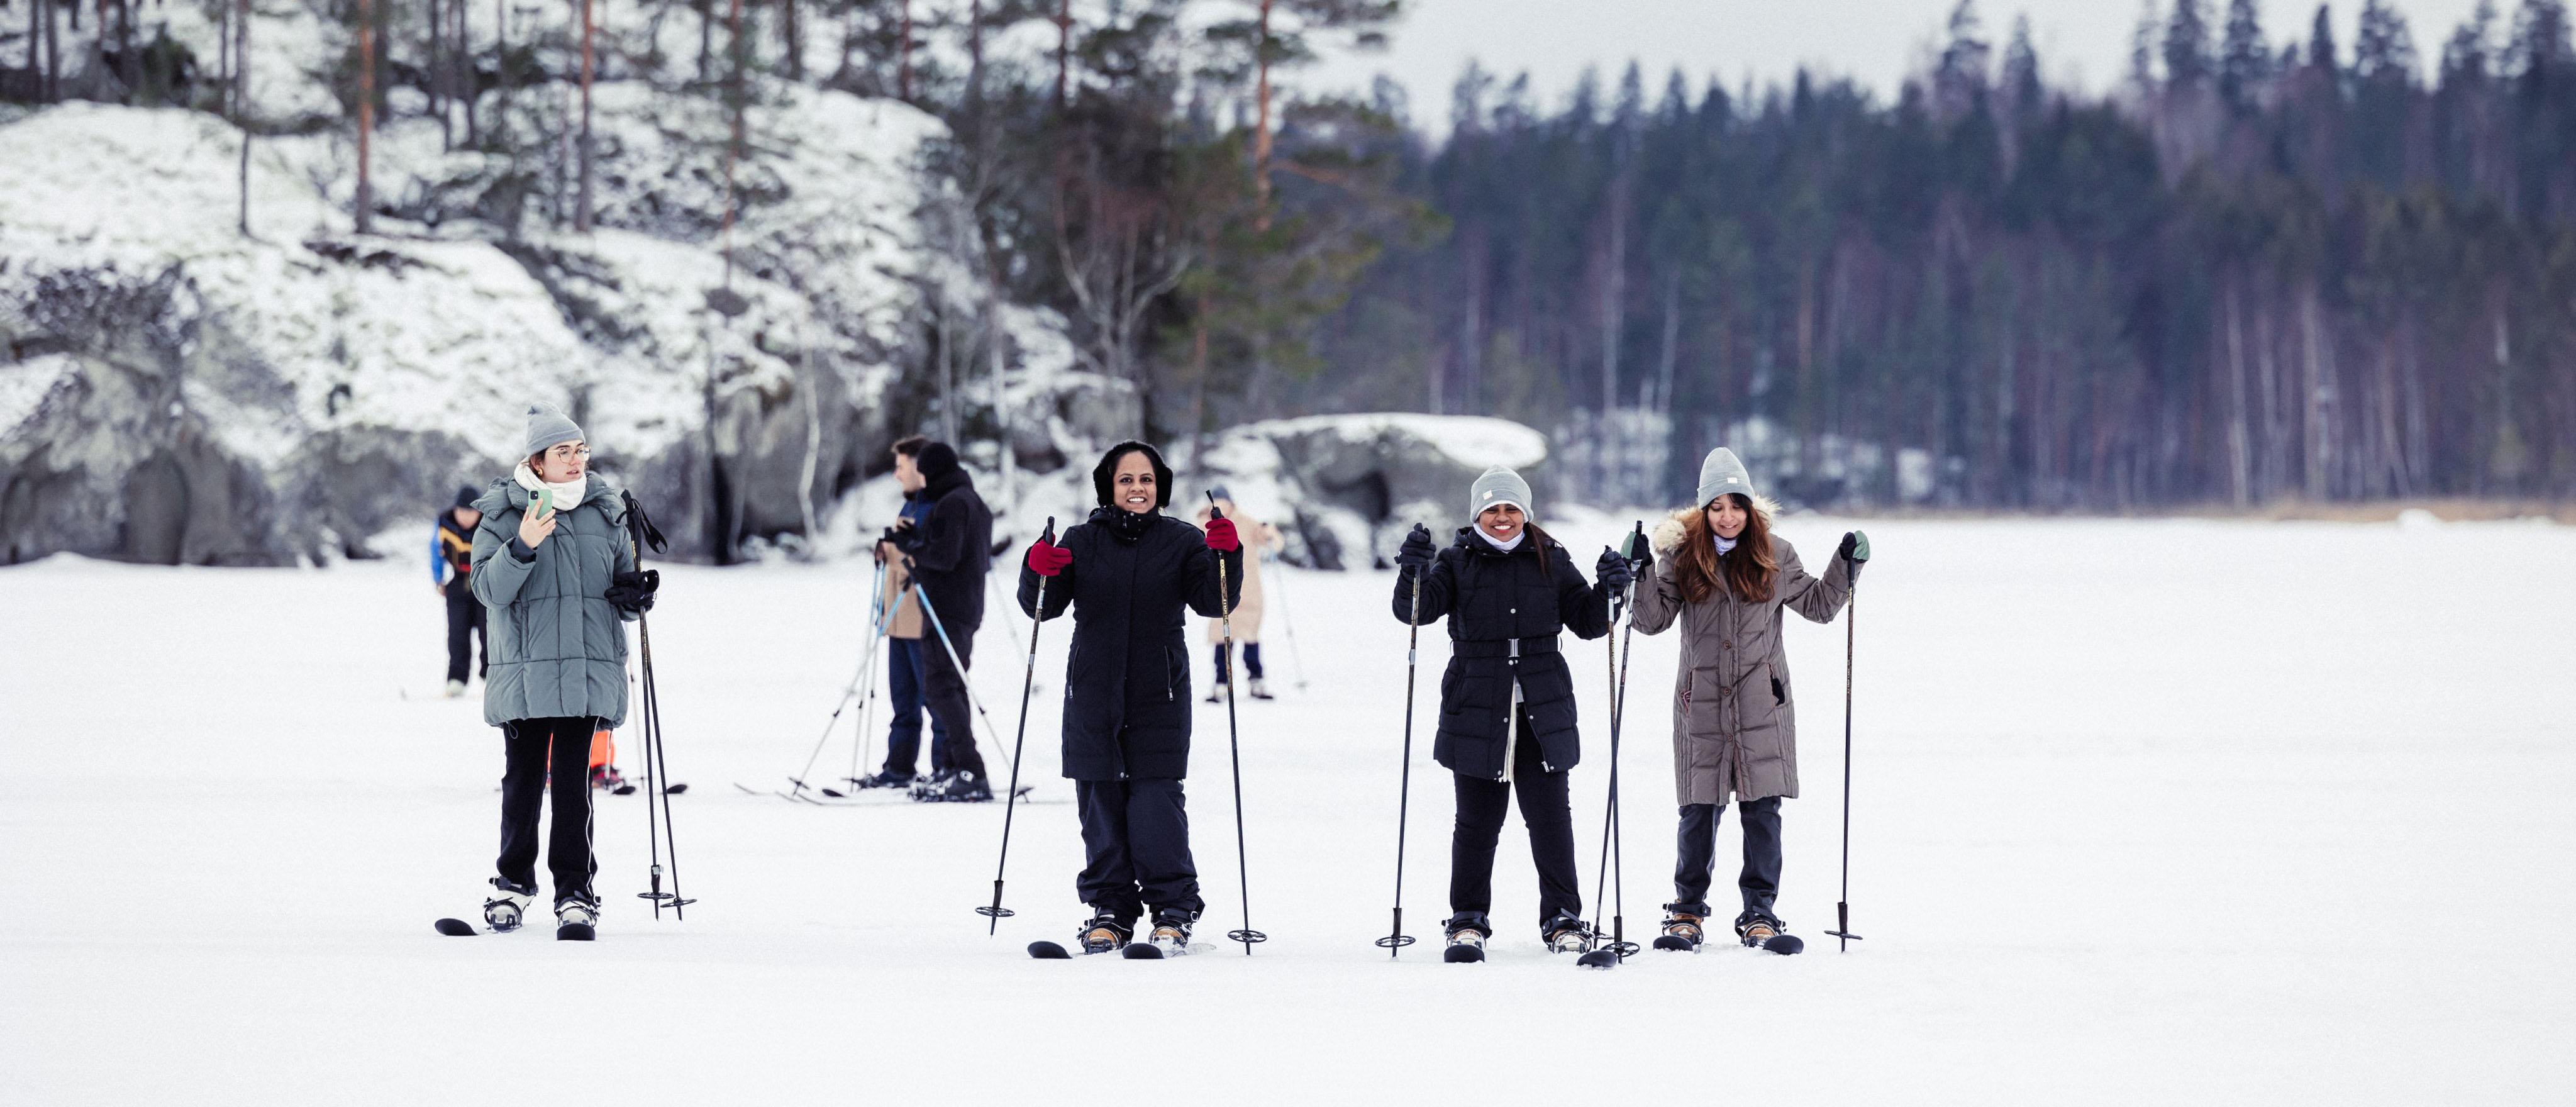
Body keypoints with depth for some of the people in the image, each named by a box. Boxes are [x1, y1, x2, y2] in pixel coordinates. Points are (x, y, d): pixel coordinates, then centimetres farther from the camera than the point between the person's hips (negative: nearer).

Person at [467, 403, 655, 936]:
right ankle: (514, 882, 19)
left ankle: (575, 891, 1)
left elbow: (624, 577, 20)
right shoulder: (504, 511, 1)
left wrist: (633, 595, -3)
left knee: (573, 780, -3)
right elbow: (489, 588, -7)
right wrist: (522, 547, -23)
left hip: (588, 668, 1)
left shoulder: (605, 509, 10)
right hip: (524, 668, -1)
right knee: (523, 777, 3)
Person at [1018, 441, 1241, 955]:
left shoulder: (1181, 542, 4)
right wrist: (1037, 571, -16)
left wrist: (1226, 556, -22)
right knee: (1100, 803, 3)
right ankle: (1109, 910, 13)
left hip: (1159, 699, -2)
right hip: (1094, 696, 2)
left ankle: (1175, 913, 3)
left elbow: (1214, 601, -4)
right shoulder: (1082, 542, 6)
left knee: (1156, 805, -8)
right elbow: (1043, 606, 5)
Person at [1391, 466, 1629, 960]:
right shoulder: (1457, 563, 2)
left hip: (1543, 712, 1)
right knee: (1477, 822, 4)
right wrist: (1413, 573, -29)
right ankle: (1468, 922, 13)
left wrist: (1608, 591, -12)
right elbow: (1416, 611, -9)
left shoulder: (1550, 561, 7)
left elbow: (1588, 622, 8)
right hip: (1476, 710, -1)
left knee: (1550, 817, 3)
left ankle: (1563, 918, 13)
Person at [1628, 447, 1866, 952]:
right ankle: (1688, 909, 19)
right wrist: (1640, 575, -13)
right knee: (1700, 811, 3)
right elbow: (1654, 620, 1)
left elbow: (1819, 605, 14)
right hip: (1702, 705, 0)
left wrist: (1848, 566, 0)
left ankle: (1760, 912, 8)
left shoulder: (1774, 556, 4)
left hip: (1763, 706, 0)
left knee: (1762, 811, -1)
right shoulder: (1683, 555, 2)